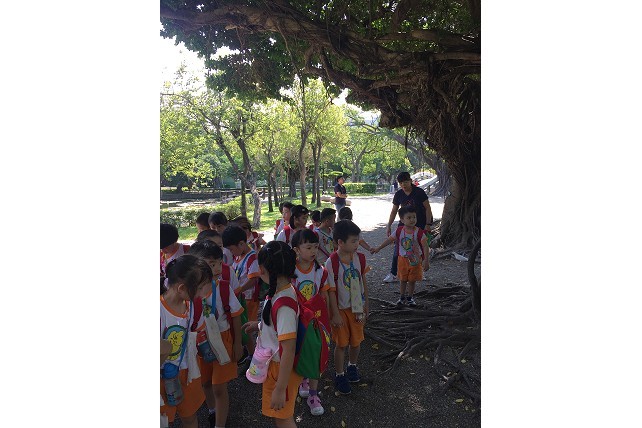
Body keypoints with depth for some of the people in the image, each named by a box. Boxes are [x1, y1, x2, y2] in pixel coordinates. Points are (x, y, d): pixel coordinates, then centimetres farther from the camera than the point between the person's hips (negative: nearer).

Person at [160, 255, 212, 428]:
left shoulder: (189, 304, -6)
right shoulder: (160, 311, -29)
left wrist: (193, 373, 14)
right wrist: (159, 400, -18)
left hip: (185, 373, 6)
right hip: (163, 377, -6)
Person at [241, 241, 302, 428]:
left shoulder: (283, 304, -33)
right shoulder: (286, 290, -6)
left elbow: (289, 349, -31)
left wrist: (280, 389, -25)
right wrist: (260, 325, 17)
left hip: (281, 367, -8)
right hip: (275, 361, 8)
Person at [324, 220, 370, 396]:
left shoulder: (360, 258, -6)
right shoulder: (331, 263, -20)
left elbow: (364, 283, 4)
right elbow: (331, 290, -15)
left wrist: (365, 307, 9)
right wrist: (335, 314, -13)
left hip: (357, 307, 4)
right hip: (341, 308, -4)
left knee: (356, 341, 16)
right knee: (341, 343, 8)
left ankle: (352, 366, 43)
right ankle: (339, 375, 28)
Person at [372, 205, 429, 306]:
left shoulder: (419, 232, -14)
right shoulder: (399, 231, -7)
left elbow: (425, 246, -14)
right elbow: (389, 240, 1)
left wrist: (425, 260, -20)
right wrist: (378, 248, 1)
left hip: (415, 260, -2)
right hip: (403, 259, 2)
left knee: (412, 280, 10)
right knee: (402, 280, 11)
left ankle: (410, 298, 27)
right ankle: (402, 297, 27)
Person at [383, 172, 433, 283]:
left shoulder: (419, 192, -10)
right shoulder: (398, 194, 0)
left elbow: (427, 208, -7)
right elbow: (394, 211, 9)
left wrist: (428, 224, -13)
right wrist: (388, 226, 6)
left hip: (419, 225, -3)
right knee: (398, 249, -3)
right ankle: (393, 274, 2)